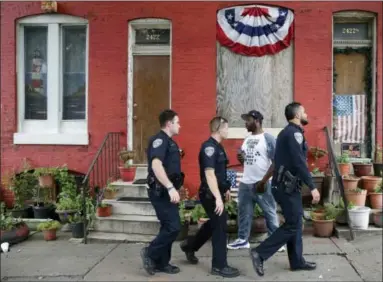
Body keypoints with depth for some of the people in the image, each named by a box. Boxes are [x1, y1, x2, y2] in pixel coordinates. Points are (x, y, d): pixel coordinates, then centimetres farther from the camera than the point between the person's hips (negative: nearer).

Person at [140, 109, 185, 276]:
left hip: (167, 191, 10)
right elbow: (156, 165, -30)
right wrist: (170, 188, -35)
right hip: (161, 192, -10)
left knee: (168, 227, 12)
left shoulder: (169, 142, 17)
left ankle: (162, 263, 21)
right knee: (173, 227, -10)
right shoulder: (159, 139, -15)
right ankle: (150, 253, 5)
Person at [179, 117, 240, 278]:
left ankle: (189, 246, 37)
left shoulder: (217, 146, 12)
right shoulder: (209, 147, -19)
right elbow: (209, 174, -26)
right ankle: (219, 266, 10)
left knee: (214, 223, 21)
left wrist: (225, 189, 21)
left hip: (216, 193, 10)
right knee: (220, 227, -2)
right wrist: (218, 198, -29)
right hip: (210, 194, -10)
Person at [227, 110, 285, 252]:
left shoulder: (268, 138, -10)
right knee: (244, 212, 12)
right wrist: (240, 158, -2)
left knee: (270, 213, 2)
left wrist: (264, 181, -18)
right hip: (245, 183, 7)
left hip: (263, 184, -7)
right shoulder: (247, 139, 13)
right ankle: (242, 240, 23)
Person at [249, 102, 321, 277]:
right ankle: (260, 253, -6)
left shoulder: (287, 132, 16)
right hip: (287, 186, -10)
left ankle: (297, 261, 21)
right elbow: (300, 163, -22)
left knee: (295, 223, 13)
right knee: (293, 225, -6)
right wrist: (312, 187, -22)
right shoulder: (294, 133, -15)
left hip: (285, 185, 10)